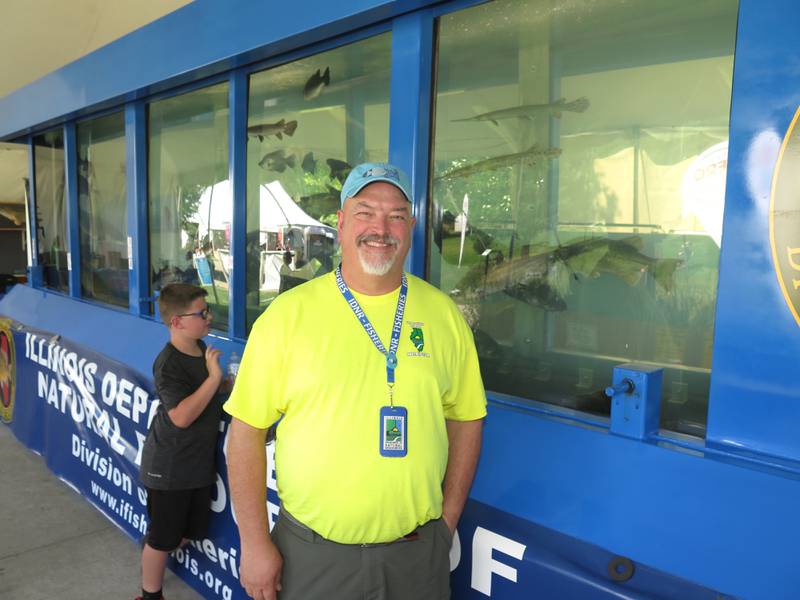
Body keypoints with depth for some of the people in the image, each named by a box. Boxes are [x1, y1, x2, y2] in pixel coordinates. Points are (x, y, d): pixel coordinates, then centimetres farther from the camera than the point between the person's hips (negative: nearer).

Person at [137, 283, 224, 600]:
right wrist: (214, 377, -32)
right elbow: (182, 416, -32)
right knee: (162, 538, 9)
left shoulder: (201, 348, 3)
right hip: (169, 467, -8)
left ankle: (152, 556, 47)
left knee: (192, 531, 22)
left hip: (199, 461, 8)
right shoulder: (168, 363, -24)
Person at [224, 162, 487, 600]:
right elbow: (247, 429, -6)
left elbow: (465, 419, 6)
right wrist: (254, 543, -7)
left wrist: (448, 521, 3)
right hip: (309, 552, -1)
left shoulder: (444, 314, -1)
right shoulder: (288, 314, -9)